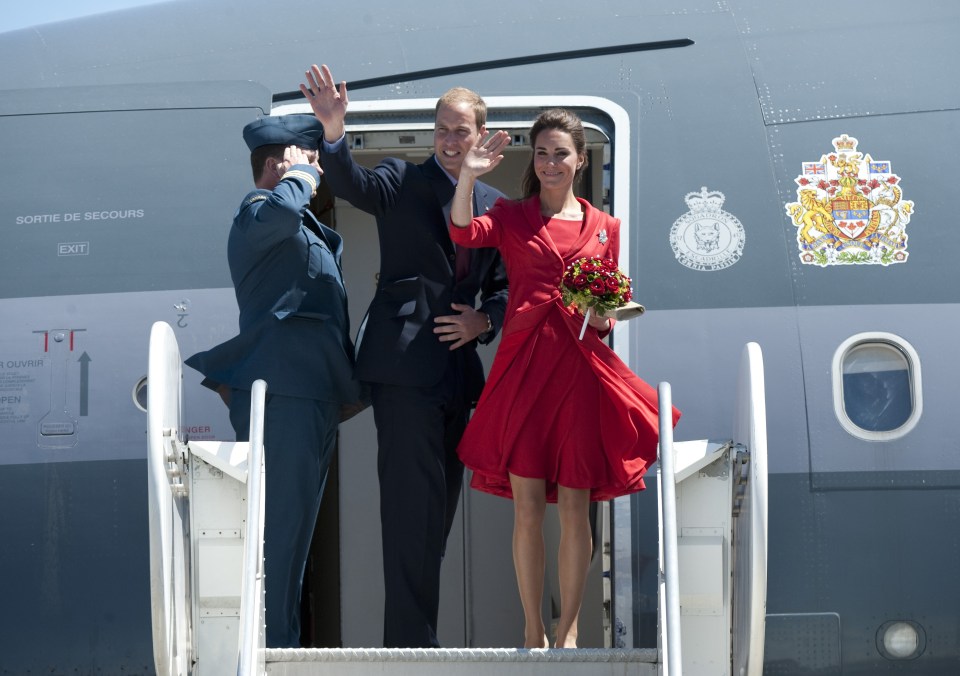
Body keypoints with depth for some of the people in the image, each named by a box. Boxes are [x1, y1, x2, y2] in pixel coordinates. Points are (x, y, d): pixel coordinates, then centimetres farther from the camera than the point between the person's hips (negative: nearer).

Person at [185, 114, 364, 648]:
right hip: (280, 395, -10)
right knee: (278, 527, -11)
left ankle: (284, 641, 21)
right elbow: (281, 207, -32)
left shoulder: (308, 229, 26)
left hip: (314, 396, 10)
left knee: (295, 527, 14)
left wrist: (348, 386, 23)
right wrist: (301, 176, -12)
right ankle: (271, 647, -10)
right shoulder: (257, 212, -5)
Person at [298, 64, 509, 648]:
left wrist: (485, 321, -1)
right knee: (412, 502, -11)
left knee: (440, 505, 11)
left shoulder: (495, 205, 16)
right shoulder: (402, 182, 2)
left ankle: (412, 633, 20)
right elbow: (351, 184, -18)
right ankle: (412, 642, -9)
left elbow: (505, 286, 20)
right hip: (405, 362, -6)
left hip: (458, 367, 6)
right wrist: (334, 133, -37)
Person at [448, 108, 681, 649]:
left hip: (582, 367, 1)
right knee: (528, 506, -2)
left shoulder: (605, 227, 13)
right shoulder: (512, 217, 10)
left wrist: (602, 318, -5)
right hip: (523, 365, -1)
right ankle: (533, 631, 8)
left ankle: (569, 630, 9)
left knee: (576, 508, 0)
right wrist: (468, 176, -21)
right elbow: (464, 233, -11)